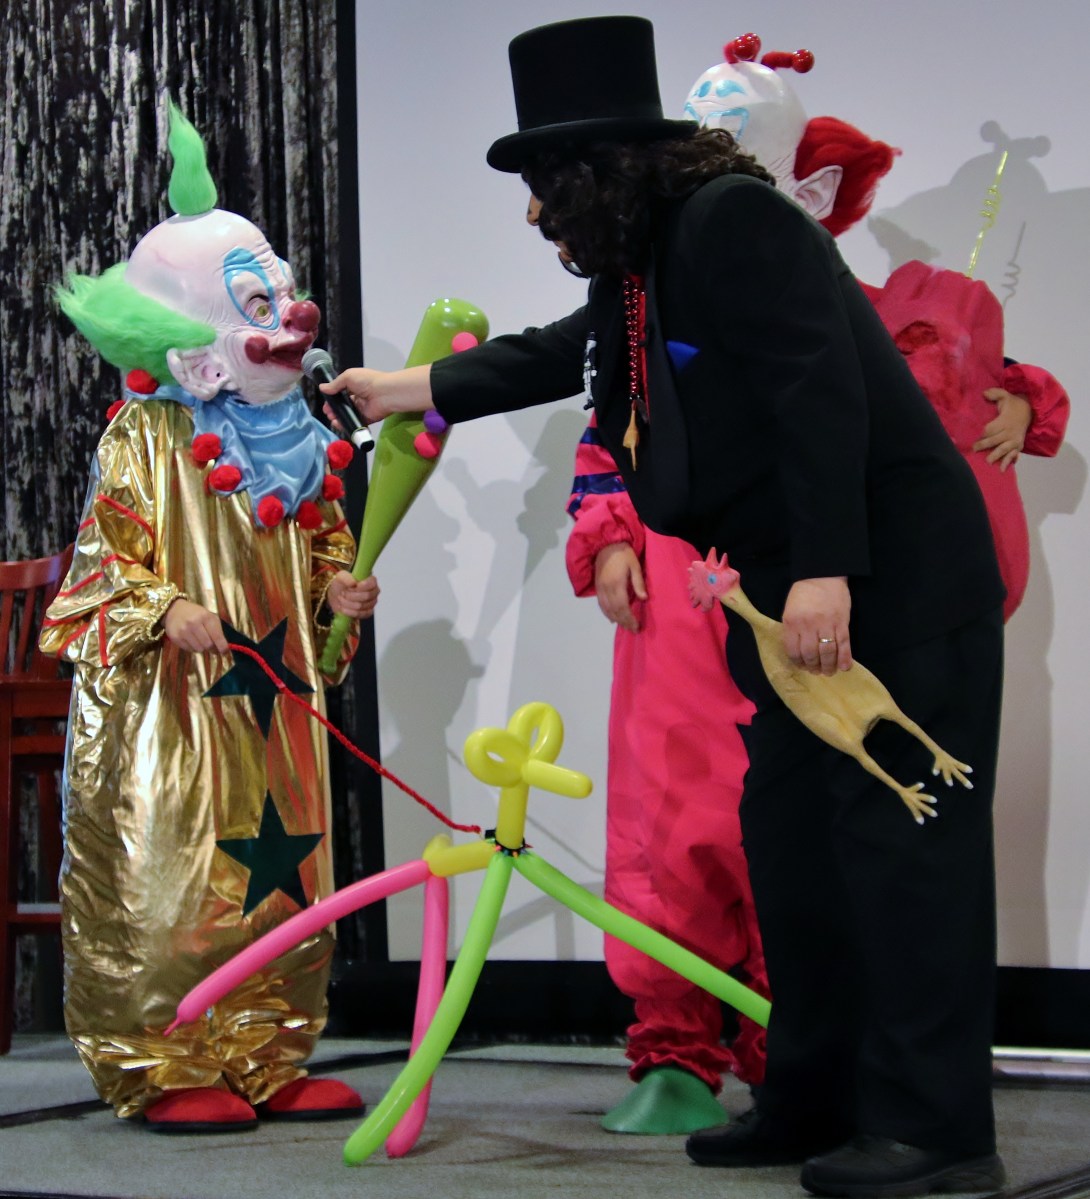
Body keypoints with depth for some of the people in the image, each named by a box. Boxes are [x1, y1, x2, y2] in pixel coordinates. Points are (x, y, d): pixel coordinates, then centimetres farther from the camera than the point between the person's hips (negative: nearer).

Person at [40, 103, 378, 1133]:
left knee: (282, 874, 8)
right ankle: (165, 1068, 5)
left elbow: (320, 543, 23)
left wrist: (337, 591, 4)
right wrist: (166, 616, -22)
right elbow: (103, 560, -8)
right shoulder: (144, 438, -7)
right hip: (171, 709, -7)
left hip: (272, 704, 7)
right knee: (169, 883, -6)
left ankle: (269, 1060, 18)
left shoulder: (294, 440, 13)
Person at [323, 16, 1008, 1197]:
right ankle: (817, 1100, 19)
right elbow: (547, 359, 31)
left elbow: (820, 389, -23)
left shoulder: (736, 219, -14)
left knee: (897, 834, -8)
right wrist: (406, 388, 42)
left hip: (891, 575, -10)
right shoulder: (637, 275, 14)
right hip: (797, 591, 10)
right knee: (789, 835, 10)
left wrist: (826, 571, -26)